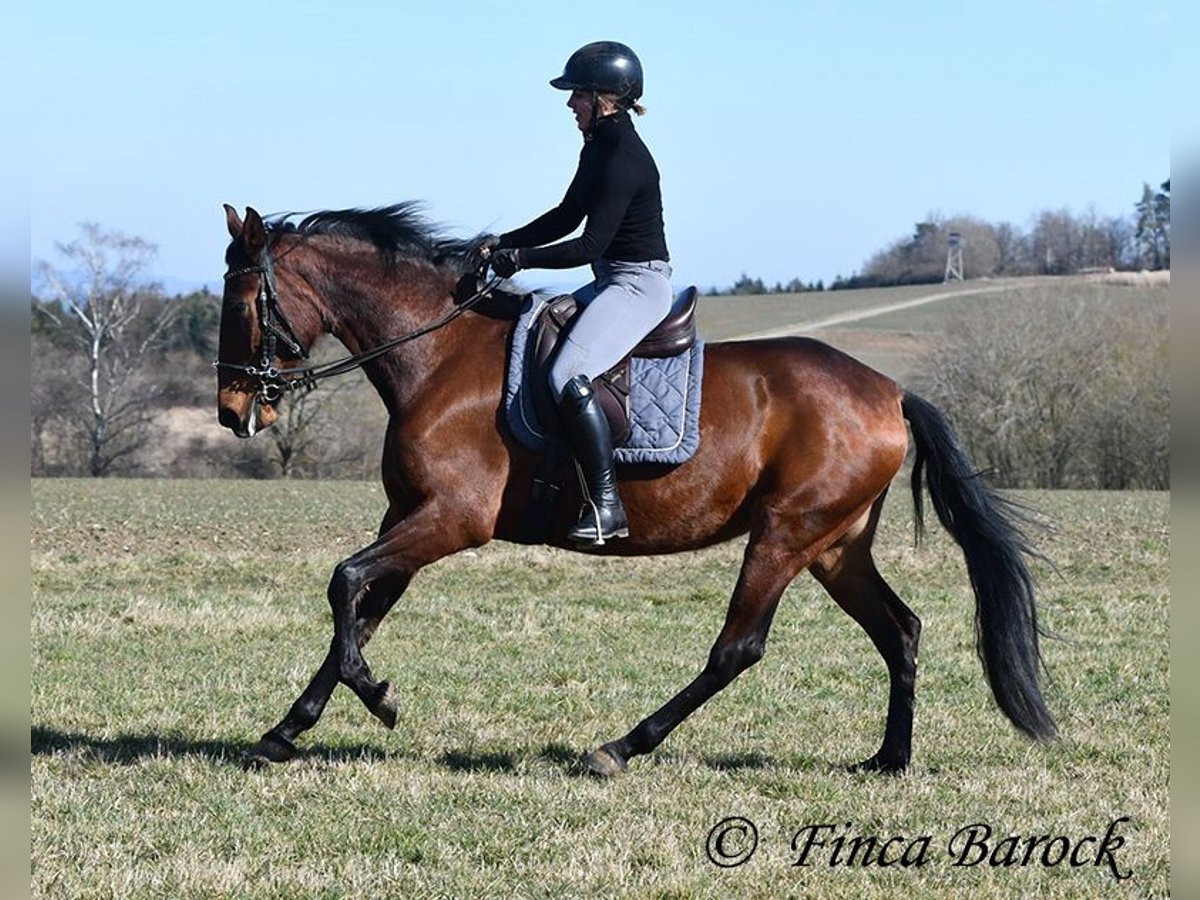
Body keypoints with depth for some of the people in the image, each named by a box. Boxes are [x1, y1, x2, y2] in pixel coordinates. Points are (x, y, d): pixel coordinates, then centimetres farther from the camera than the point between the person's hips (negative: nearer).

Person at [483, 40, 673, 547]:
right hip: (612, 282, 11)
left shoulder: (624, 159, -20)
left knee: (569, 377, -27)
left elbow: (589, 245, -22)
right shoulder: (599, 148, 11)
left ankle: (607, 506, -26)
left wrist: (521, 258, -17)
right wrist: (502, 245, 11)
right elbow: (567, 218, 20)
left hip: (639, 286, -11)